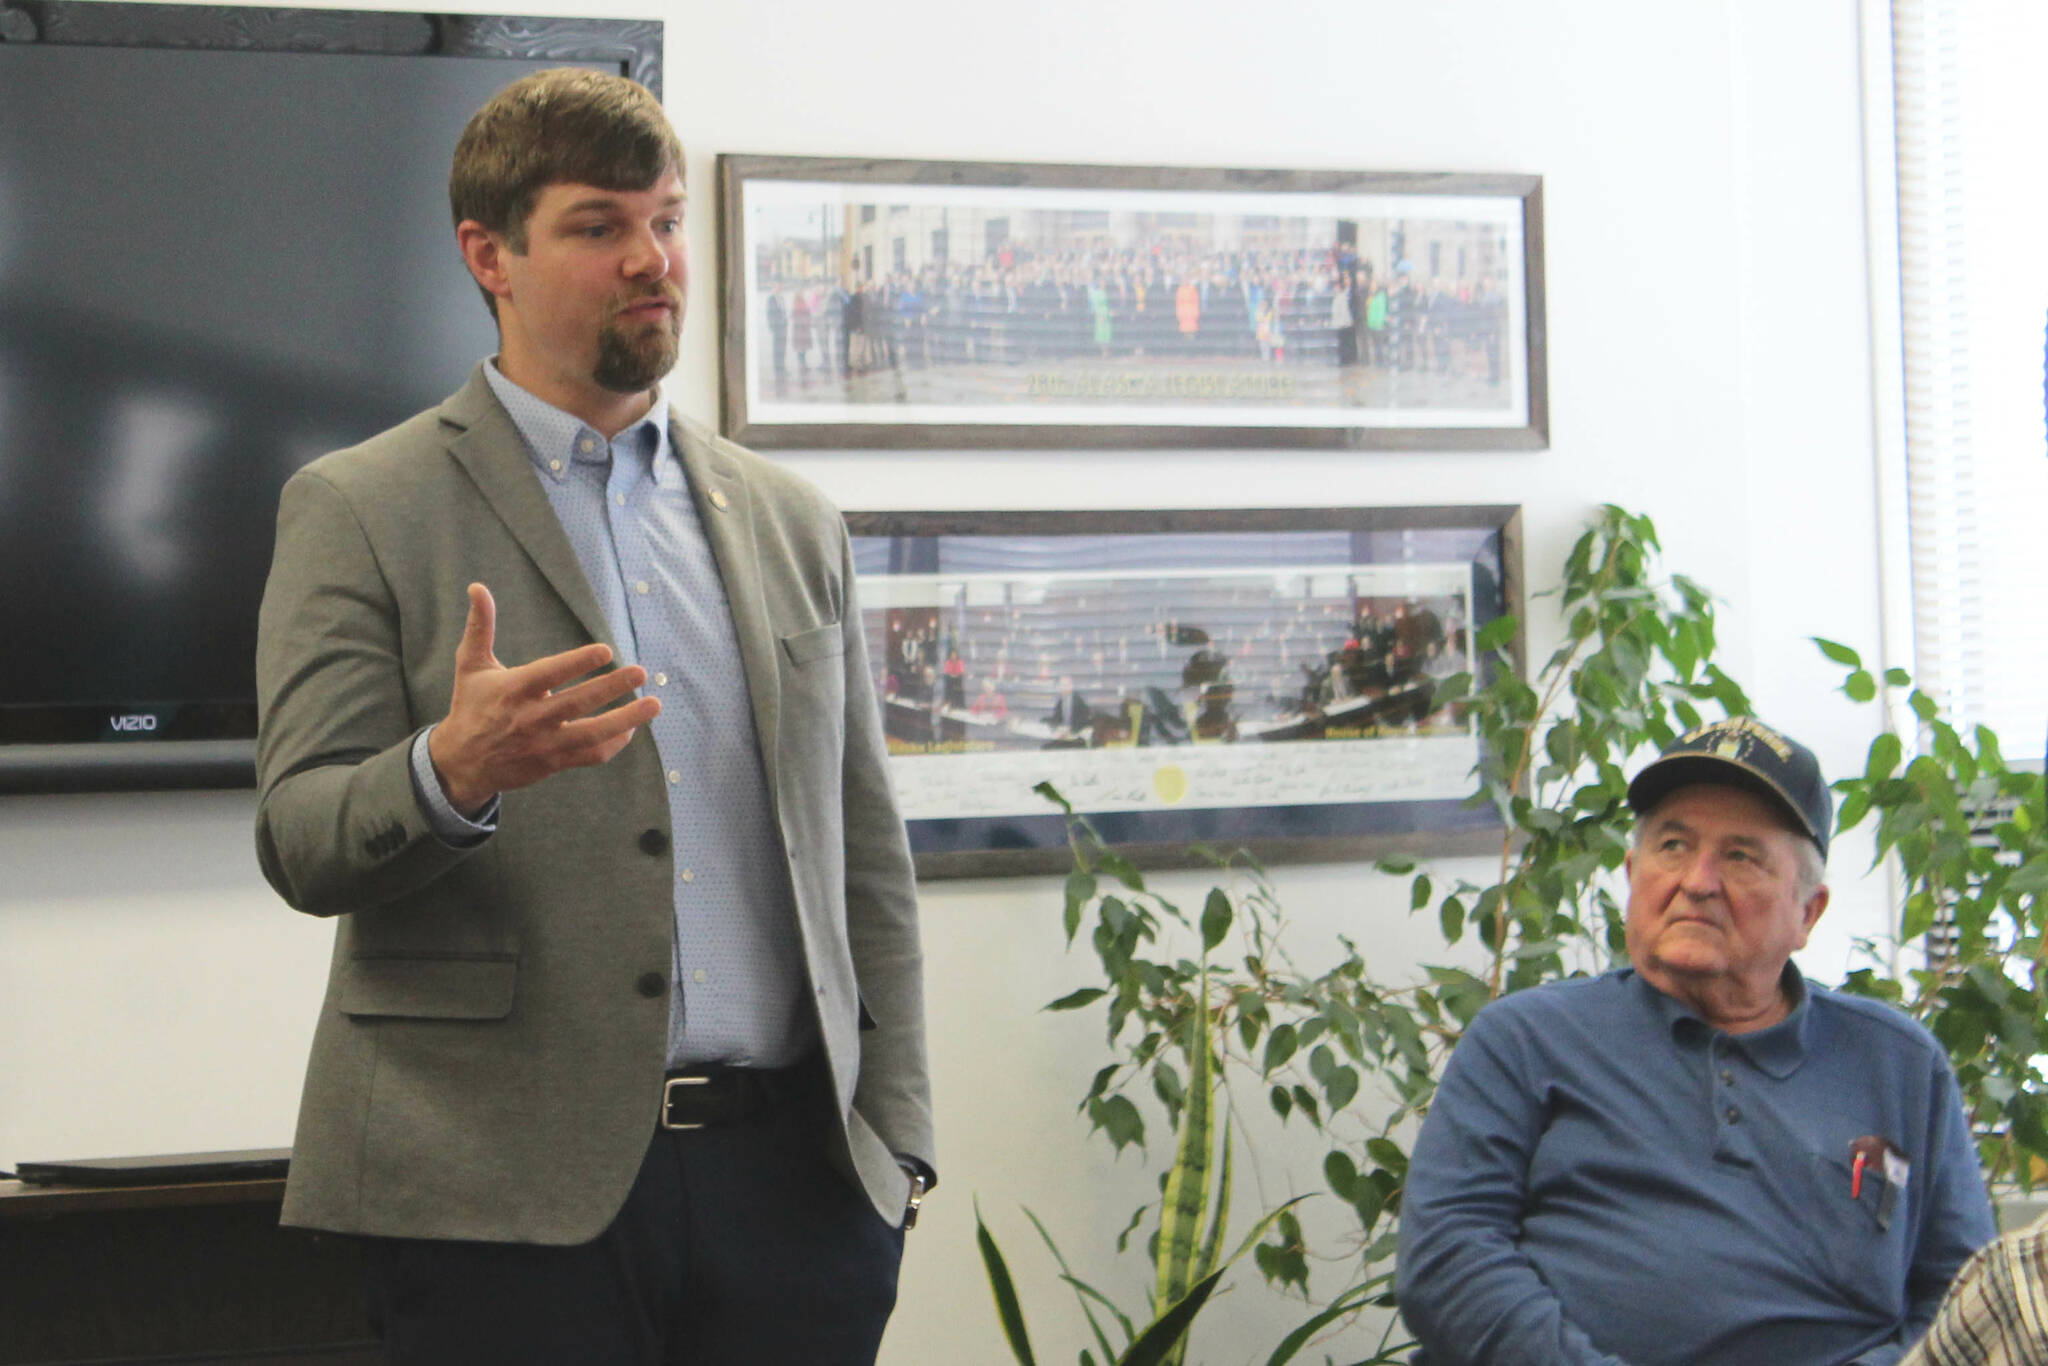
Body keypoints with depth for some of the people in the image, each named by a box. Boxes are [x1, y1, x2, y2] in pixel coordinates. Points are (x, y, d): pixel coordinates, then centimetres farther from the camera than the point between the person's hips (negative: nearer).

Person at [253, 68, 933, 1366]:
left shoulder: (793, 522, 15)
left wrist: (895, 1143, 7)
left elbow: (867, 860, 15)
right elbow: (299, 843, -6)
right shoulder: (358, 512, 2)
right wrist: (453, 772, -26)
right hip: (509, 1197, -3)